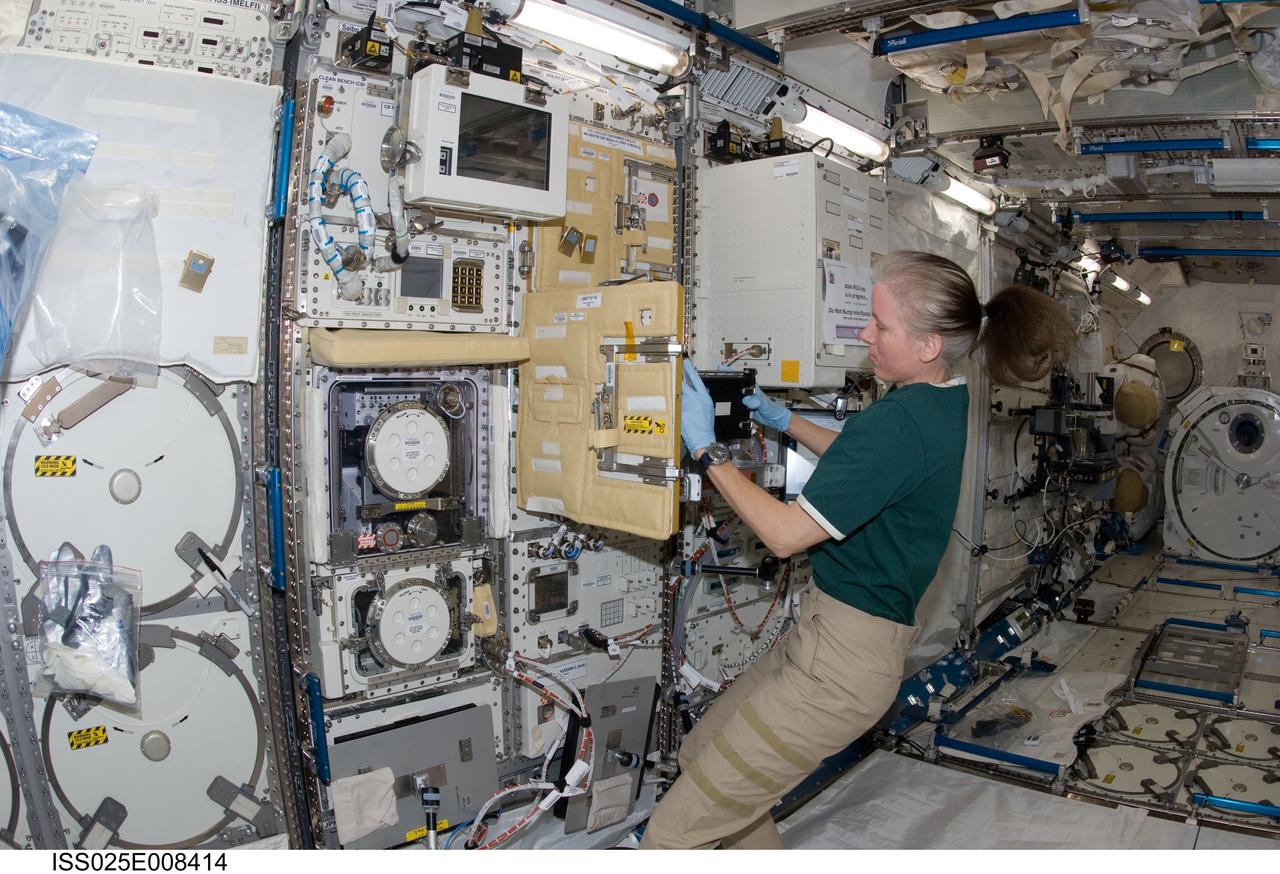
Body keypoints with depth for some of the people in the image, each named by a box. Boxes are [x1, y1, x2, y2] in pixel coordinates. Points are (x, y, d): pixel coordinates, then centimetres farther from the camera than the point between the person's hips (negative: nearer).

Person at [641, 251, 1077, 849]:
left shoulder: (900, 421, -24)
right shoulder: (945, 401, 7)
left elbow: (786, 534, -21)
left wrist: (706, 449, -14)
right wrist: (786, 422, 24)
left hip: (842, 659, -10)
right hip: (832, 631, 10)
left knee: (673, 834, -7)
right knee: (700, 751, 22)